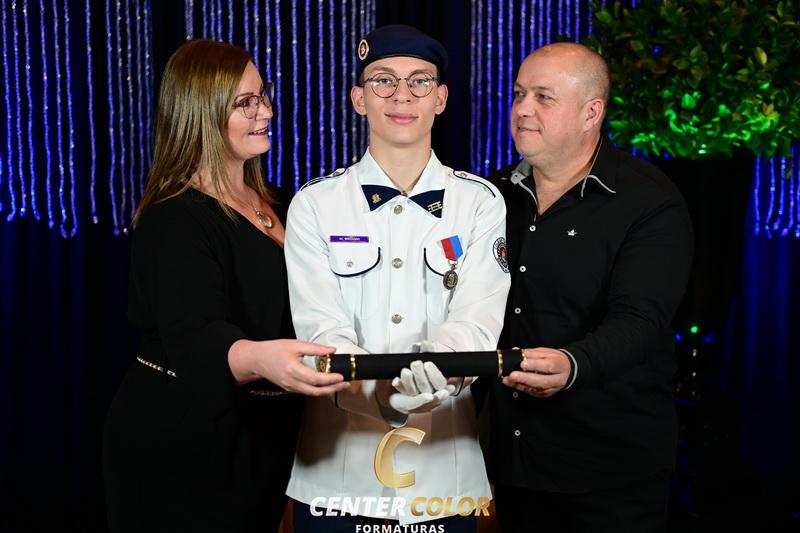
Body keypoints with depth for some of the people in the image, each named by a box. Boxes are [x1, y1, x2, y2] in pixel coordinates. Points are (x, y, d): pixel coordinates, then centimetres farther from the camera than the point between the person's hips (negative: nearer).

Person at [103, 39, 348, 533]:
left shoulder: (271, 204, 8)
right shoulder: (175, 220, -19)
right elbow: (195, 338, -34)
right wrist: (260, 358, -52)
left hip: (261, 444, 8)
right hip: (182, 452, -8)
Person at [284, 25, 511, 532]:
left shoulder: (481, 202, 1)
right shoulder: (314, 205, 0)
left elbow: (478, 318, -11)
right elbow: (321, 328, -10)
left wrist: (437, 362, -34)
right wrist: (381, 396, -30)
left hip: (445, 469, 1)